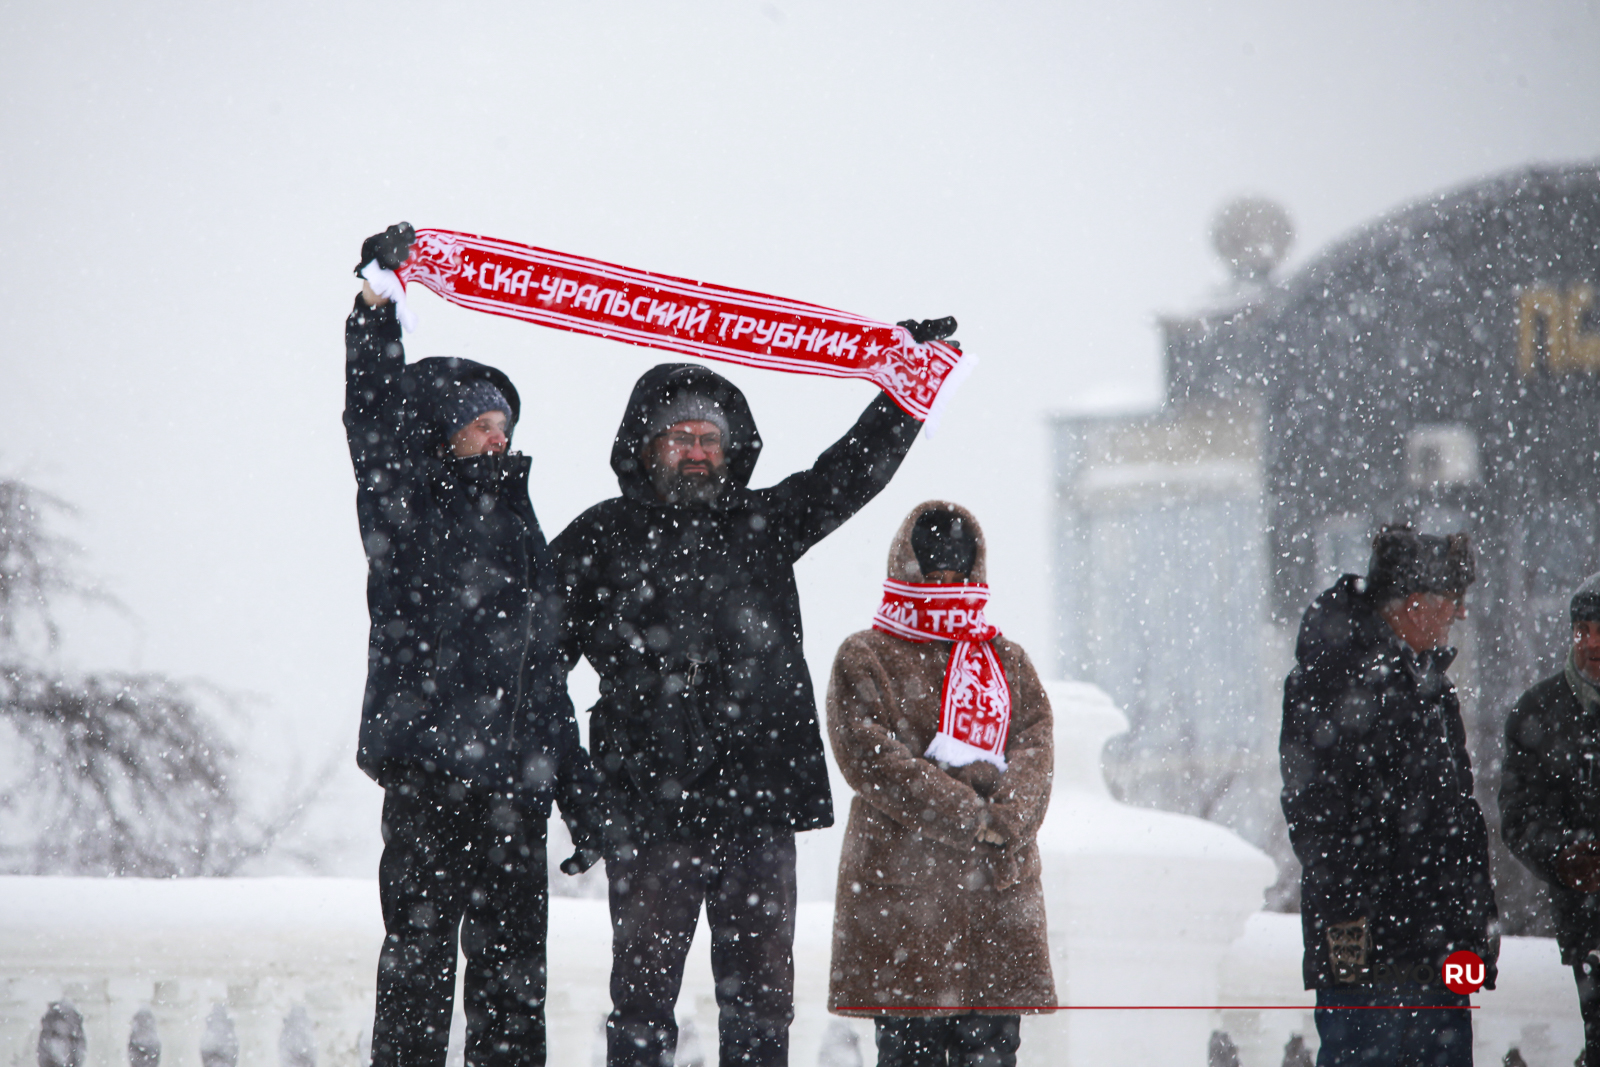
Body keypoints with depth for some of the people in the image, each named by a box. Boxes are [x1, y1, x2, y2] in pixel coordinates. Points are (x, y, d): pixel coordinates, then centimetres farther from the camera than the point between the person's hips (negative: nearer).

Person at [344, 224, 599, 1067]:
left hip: (514, 776, 6)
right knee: (421, 949, -8)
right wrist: (379, 298, -20)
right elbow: (375, 413, -11)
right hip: (429, 766, -6)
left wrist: (574, 782, 22)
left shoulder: (516, 522, 22)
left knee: (513, 964, 7)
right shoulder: (406, 505, 5)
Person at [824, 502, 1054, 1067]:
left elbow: (1035, 749, 5)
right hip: (900, 881, -4)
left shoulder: (1007, 661, 18)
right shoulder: (864, 659, 4)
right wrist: (971, 816, -15)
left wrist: (1004, 819, -16)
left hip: (999, 883, 4)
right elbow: (874, 760, -9)